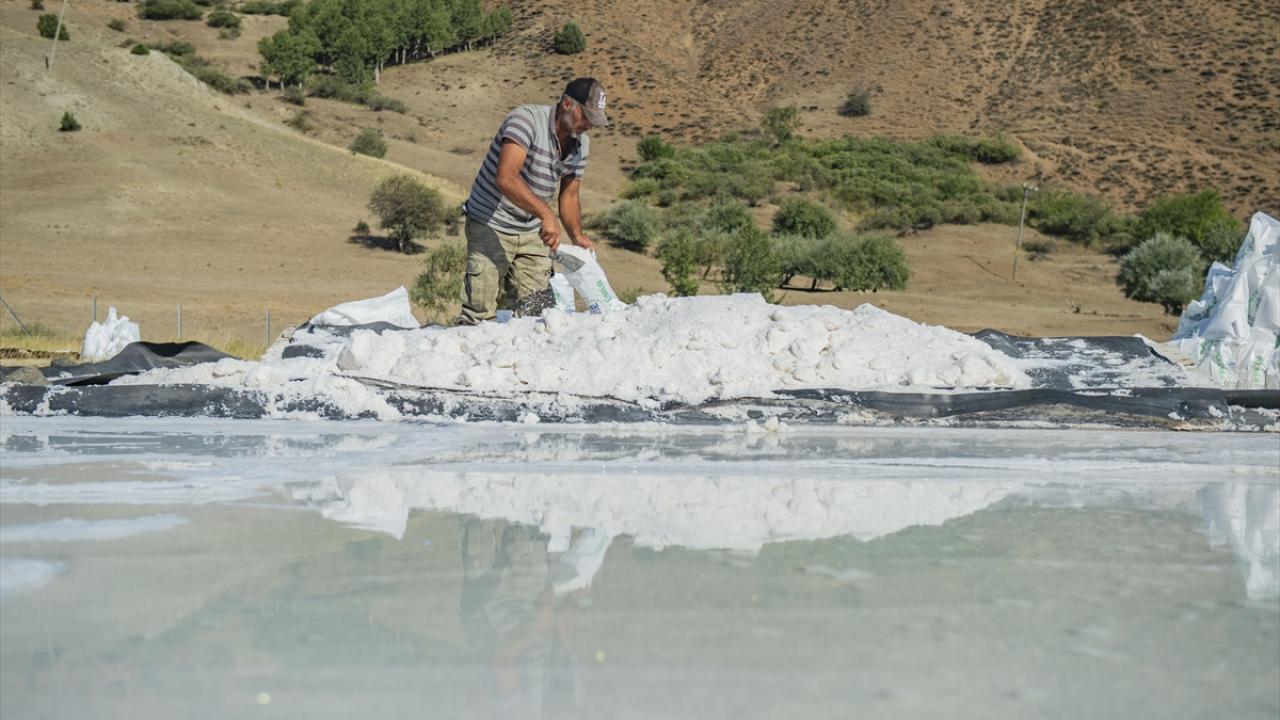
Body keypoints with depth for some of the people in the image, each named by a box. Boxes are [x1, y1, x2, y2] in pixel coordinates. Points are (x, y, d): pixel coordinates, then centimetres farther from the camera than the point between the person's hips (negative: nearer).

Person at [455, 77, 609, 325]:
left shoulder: (581, 145, 3)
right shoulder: (526, 119, -20)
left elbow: (569, 196, 14)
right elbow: (506, 178, -33)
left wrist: (577, 235, -4)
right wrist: (546, 214, -40)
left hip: (533, 232, 7)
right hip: (491, 227, -7)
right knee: (480, 314, -10)